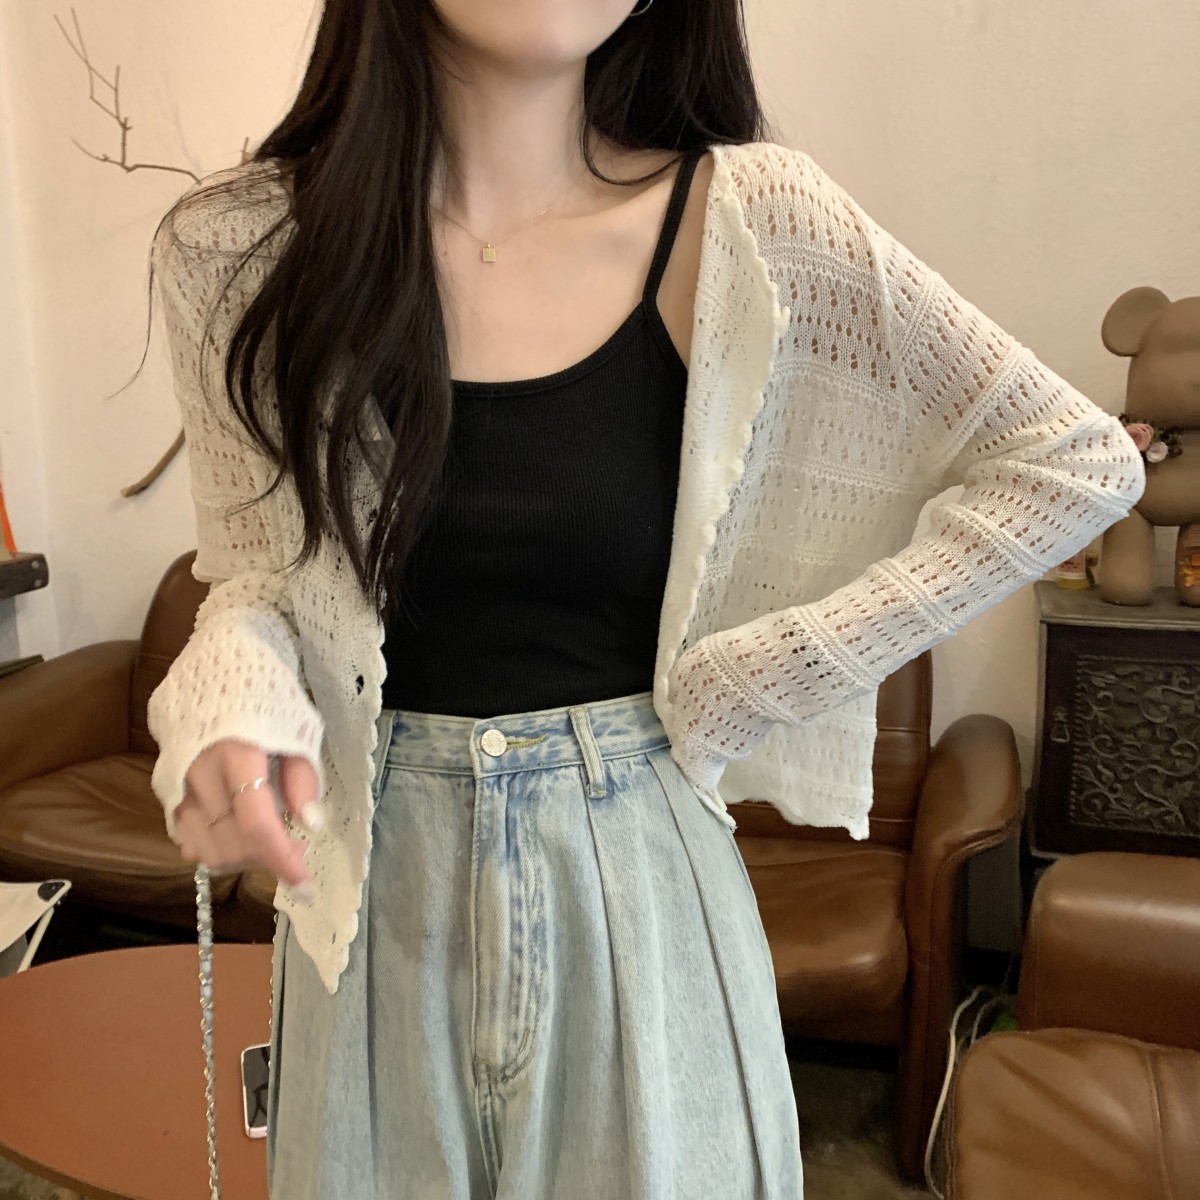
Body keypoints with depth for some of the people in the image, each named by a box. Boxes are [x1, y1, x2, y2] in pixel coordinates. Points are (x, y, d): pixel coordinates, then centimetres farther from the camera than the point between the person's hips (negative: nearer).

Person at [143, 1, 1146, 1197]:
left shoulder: (745, 221, -11)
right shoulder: (237, 246, -6)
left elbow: (1079, 461, -6)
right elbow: (255, 576, 6)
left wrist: (758, 677, -8)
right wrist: (232, 698, -18)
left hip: (639, 882, -1)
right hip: (374, 892, 2)